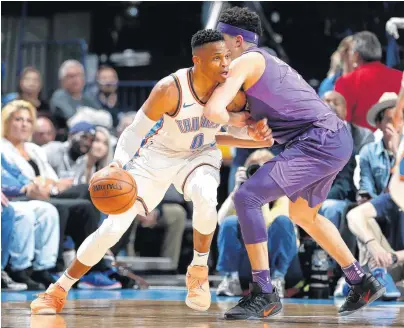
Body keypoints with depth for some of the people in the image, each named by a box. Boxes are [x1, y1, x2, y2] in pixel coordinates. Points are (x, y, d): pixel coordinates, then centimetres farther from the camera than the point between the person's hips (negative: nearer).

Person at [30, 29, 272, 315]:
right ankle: (58, 292, 9)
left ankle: (199, 272, -11)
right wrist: (118, 166, -37)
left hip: (199, 155, 2)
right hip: (158, 156, -2)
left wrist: (255, 133, -23)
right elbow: (136, 130, -22)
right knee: (113, 227, -9)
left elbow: (240, 126, 0)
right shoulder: (171, 89, -31)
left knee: (206, 198, -36)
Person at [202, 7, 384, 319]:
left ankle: (264, 295, -14)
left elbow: (214, 111, -18)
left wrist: (231, 119, 2)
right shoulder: (266, 62, 24)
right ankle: (363, 282, 32)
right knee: (303, 214, 29)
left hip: (320, 141, -10)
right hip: (336, 140, 10)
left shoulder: (245, 62, -5)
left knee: (247, 197, -13)